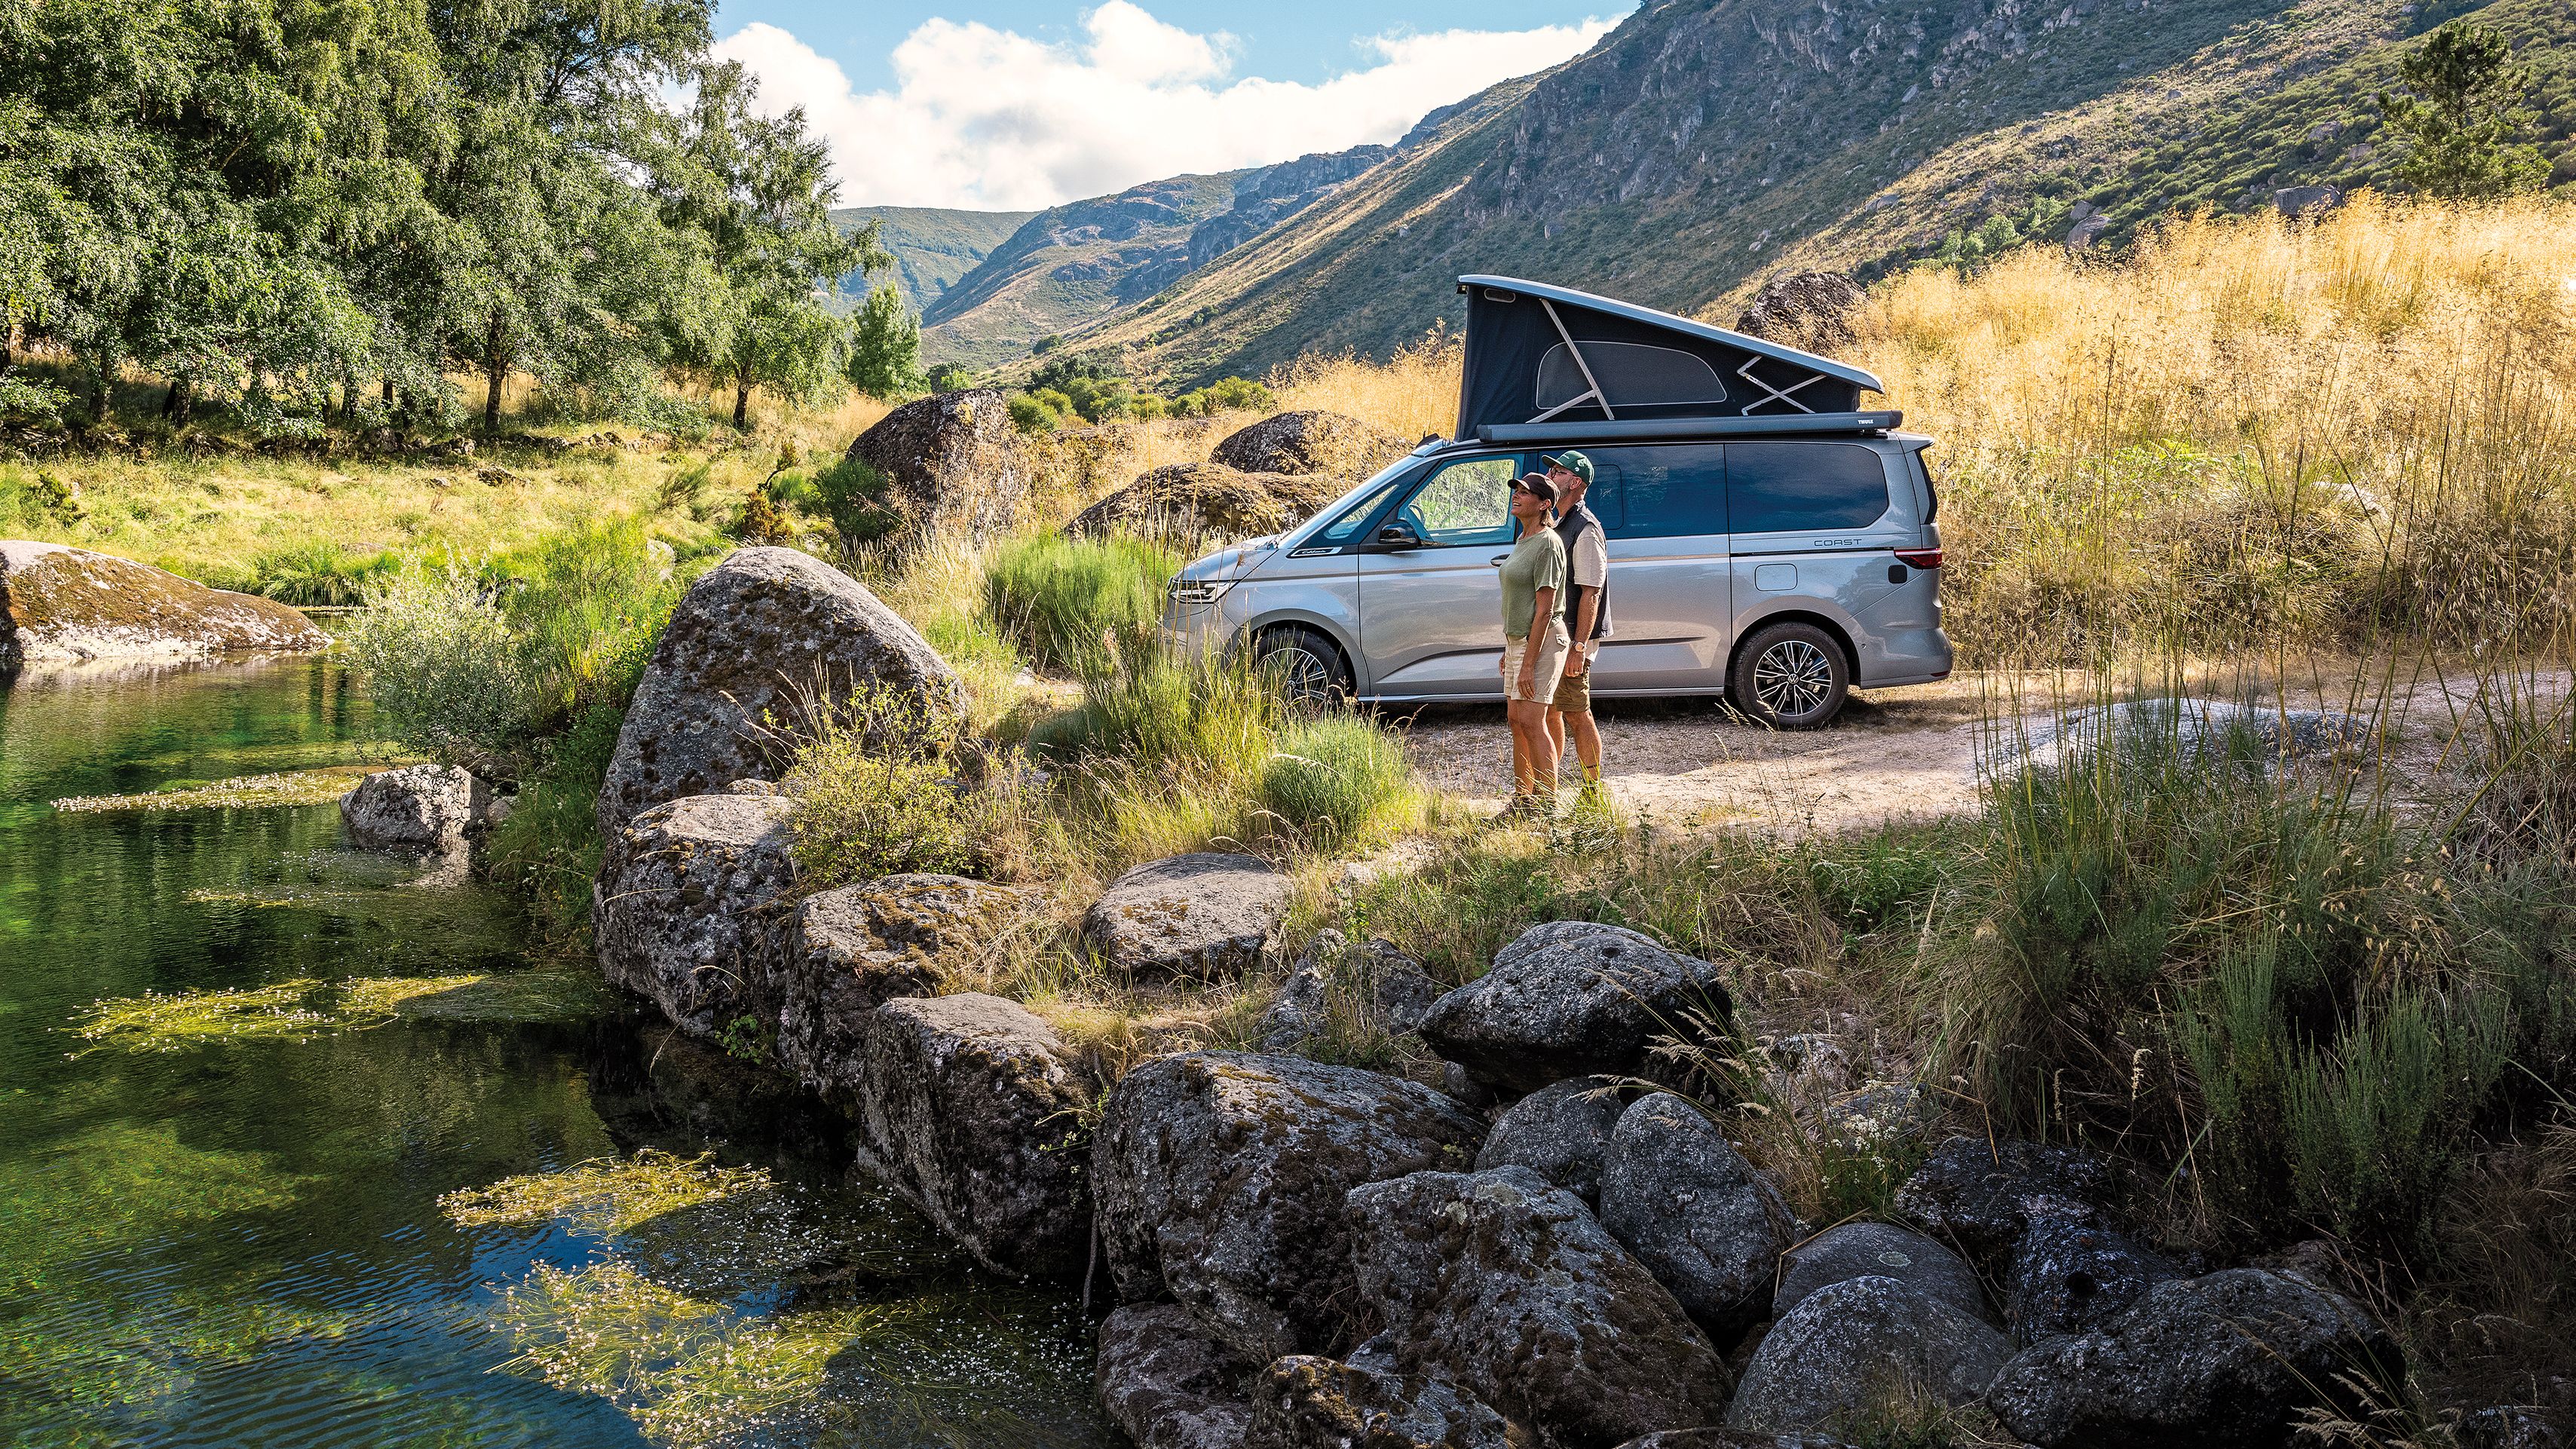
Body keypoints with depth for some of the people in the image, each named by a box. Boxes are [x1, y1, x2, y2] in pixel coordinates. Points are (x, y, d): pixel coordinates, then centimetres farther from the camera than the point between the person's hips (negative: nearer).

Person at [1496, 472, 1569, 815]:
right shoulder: (1523, 541, 13)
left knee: (1531, 722, -11)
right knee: (1516, 719, 11)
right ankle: (1522, 798, 18)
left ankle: (1547, 803, -5)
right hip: (1518, 639, 10)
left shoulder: (1548, 544, -16)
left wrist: (1528, 664, -21)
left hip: (1542, 642, -10)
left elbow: (1544, 610, -19)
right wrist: (1508, 651, 20)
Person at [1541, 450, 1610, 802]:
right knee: (1549, 711, 13)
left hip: (1573, 638, -10)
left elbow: (1590, 593, -19)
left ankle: (1593, 793, 1)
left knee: (1577, 714, -5)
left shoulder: (1585, 529, -14)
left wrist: (1579, 647, -24)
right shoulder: (1557, 525, 17)